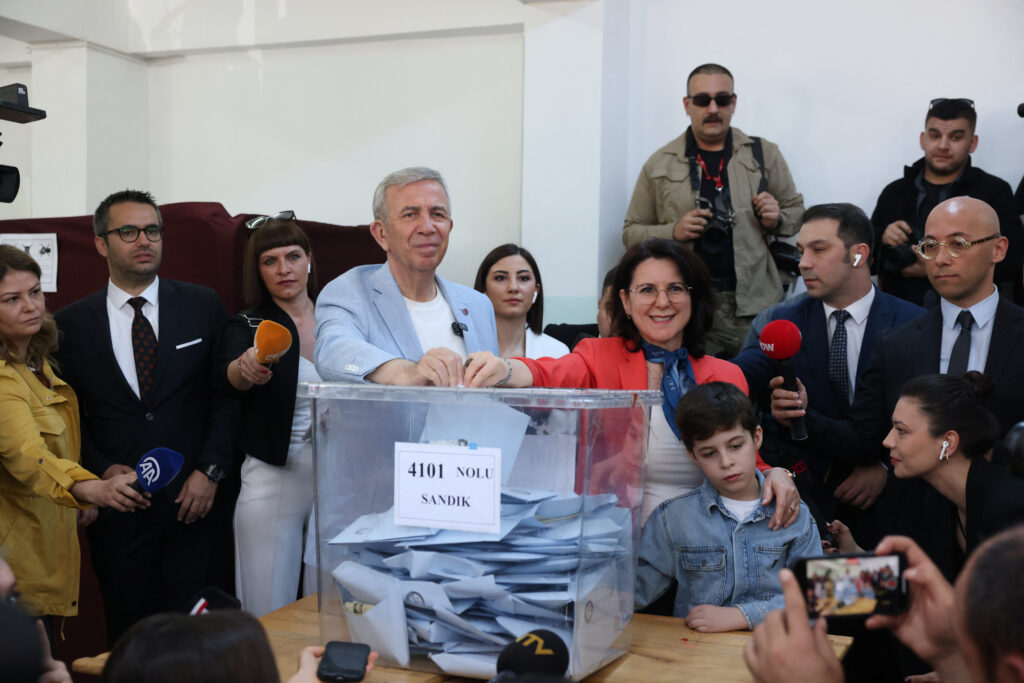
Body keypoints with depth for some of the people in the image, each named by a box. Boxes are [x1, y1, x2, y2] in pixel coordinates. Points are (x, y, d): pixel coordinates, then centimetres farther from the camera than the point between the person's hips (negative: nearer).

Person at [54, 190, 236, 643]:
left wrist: (210, 470, -6)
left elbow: (226, 395, 3)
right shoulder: (71, 324, 5)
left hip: (193, 503, 0)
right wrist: (103, 470, -7)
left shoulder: (203, 306, 5)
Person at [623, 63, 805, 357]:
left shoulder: (764, 154, 10)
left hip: (755, 304, 1)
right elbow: (631, 233, 10)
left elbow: (796, 209, 20)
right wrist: (673, 232, -8)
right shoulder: (660, 164, 8)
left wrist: (776, 220, -3)